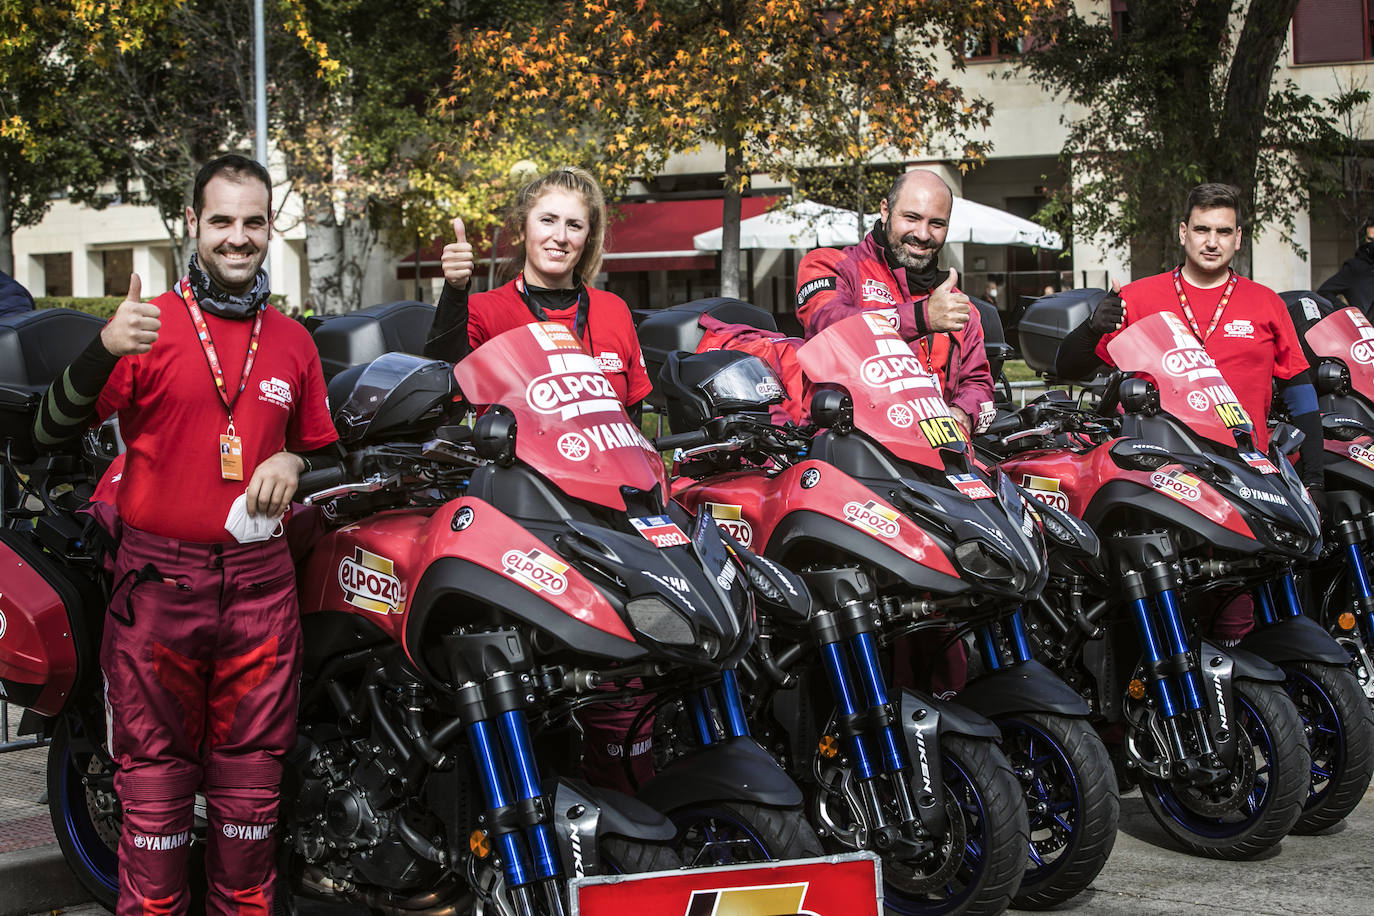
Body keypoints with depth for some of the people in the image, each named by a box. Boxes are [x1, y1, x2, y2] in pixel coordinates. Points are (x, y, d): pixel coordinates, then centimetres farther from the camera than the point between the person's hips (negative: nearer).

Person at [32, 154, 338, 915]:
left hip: (259, 580, 3)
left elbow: (320, 449, 24)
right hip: (159, 579, -3)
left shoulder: (292, 342, 12)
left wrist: (293, 463, 0)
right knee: (155, 776, 0)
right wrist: (104, 349, -27)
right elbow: (48, 433, -10)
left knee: (251, 783, 6)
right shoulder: (151, 326, -1)